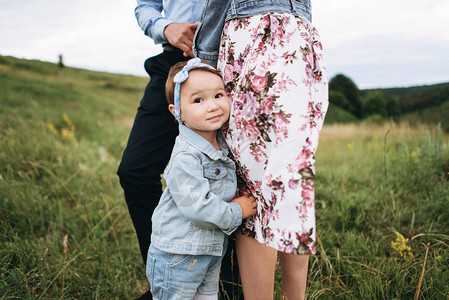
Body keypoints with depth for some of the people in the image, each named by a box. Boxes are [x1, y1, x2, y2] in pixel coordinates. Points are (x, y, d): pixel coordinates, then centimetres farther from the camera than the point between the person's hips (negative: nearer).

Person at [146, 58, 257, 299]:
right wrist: (235, 212, -16)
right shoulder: (185, 157, -26)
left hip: (212, 251, 8)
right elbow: (196, 206, -29)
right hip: (177, 257, -8)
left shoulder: (222, 146, 3)